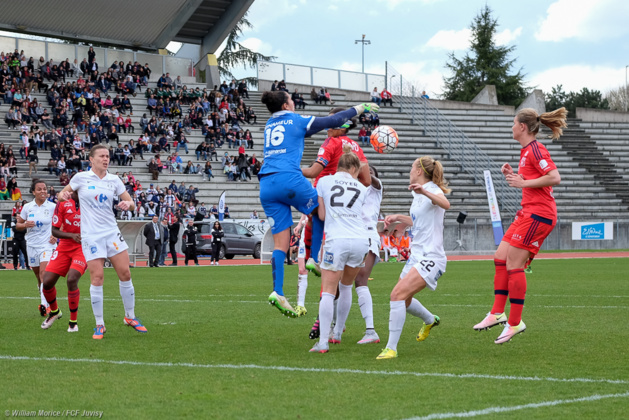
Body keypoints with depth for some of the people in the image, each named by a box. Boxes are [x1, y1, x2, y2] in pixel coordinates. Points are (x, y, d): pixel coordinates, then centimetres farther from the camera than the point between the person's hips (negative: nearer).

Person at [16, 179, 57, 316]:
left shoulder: (52, 207, -3)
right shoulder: (27, 207, 4)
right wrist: (24, 225, -10)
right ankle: (45, 302, 22)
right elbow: (18, 225, 12)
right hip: (32, 245, 4)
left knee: (44, 272, -20)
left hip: (47, 244, -4)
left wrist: (56, 235, -9)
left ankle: (45, 305, -26)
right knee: (39, 277, 9)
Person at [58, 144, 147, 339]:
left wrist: (128, 204, -14)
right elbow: (63, 194, 10)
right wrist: (63, 195, -14)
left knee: (125, 273, 0)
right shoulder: (81, 177, -1)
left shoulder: (114, 180, 6)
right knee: (97, 278, -8)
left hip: (112, 232, 3)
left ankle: (130, 317, 17)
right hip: (91, 235, -3)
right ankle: (99, 325, 3)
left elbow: (131, 204, 10)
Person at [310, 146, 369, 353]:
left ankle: (323, 342, -17)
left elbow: (322, 215, 9)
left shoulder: (324, 181, 10)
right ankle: (337, 334, 31)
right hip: (361, 241, 3)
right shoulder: (361, 188, 17)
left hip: (336, 240, -3)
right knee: (346, 286, 23)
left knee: (328, 291, -5)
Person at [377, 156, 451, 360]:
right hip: (417, 256, 10)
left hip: (431, 259, -10)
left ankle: (391, 348, -21)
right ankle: (430, 320, 53)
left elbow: (445, 204, -37)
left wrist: (425, 192, -52)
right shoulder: (418, 194, 16)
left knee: (397, 295, -23)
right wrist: (398, 218, 24)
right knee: (403, 300, 23)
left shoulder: (432, 190, -12)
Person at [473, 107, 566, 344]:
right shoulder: (527, 151, 17)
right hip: (528, 213, 10)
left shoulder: (535, 150, -14)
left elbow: (554, 178, -23)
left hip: (538, 215, -10)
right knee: (500, 258, 8)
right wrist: (513, 176, 9)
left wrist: (523, 182, -19)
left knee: (514, 265, -8)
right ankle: (498, 313, 13)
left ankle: (515, 322, -1)